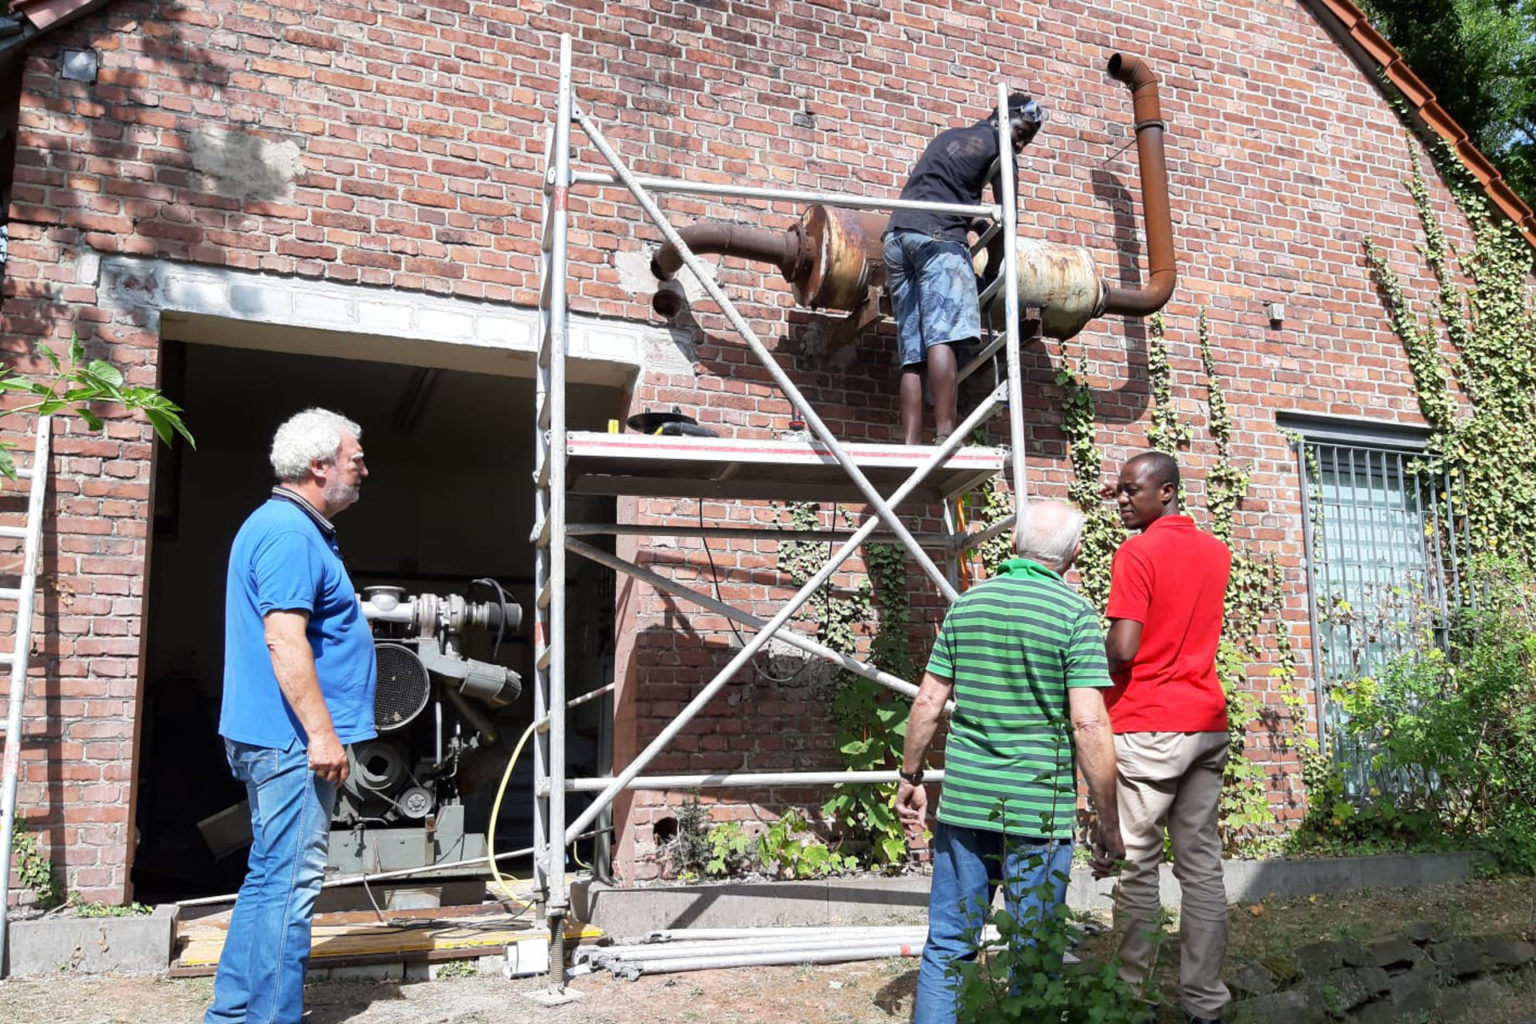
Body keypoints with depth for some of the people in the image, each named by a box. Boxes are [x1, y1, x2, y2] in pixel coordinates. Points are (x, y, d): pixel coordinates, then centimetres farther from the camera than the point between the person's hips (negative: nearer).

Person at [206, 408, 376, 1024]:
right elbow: (284, 639, -24)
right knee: (291, 882, -5)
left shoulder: (285, 526, 18)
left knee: (270, 877, 17)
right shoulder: (291, 535, -16)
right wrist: (322, 734, -23)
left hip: (274, 737, 11)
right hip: (292, 739, -11)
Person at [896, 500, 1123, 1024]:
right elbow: (1088, 724, -15)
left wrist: (910, 778, 16)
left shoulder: (967, 604, 4)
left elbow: (928, 701, 5)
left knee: (948, 945, 14)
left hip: (963, 802, 4)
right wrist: (1108, 822, -7)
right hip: (1039, 810, -3)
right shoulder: (1076, 615, -9)